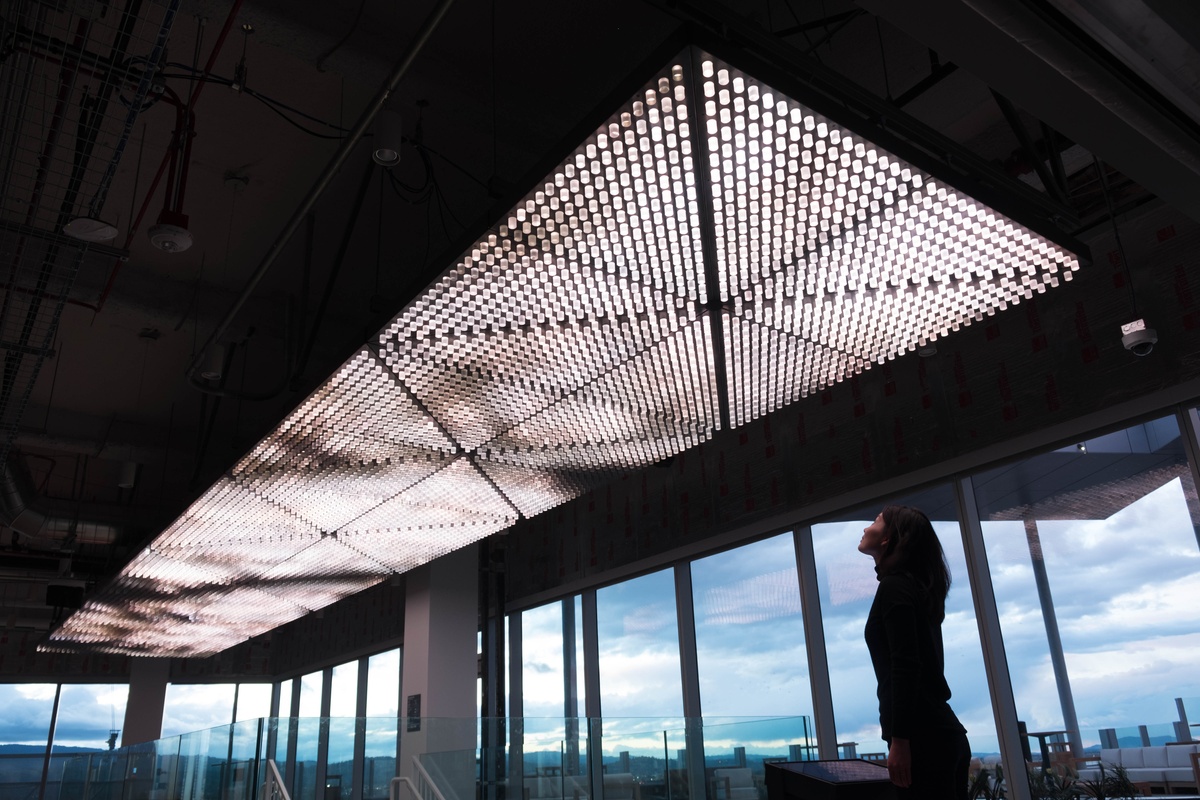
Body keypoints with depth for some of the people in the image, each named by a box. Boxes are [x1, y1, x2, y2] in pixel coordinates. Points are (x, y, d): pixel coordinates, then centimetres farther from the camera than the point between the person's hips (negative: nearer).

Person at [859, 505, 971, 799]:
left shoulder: (894, 585, -9)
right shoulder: (916, 585, 19)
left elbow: (905, 666, -18)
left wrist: (899, 739, -19)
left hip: (920, 736, -9)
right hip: (943, 731, 9)